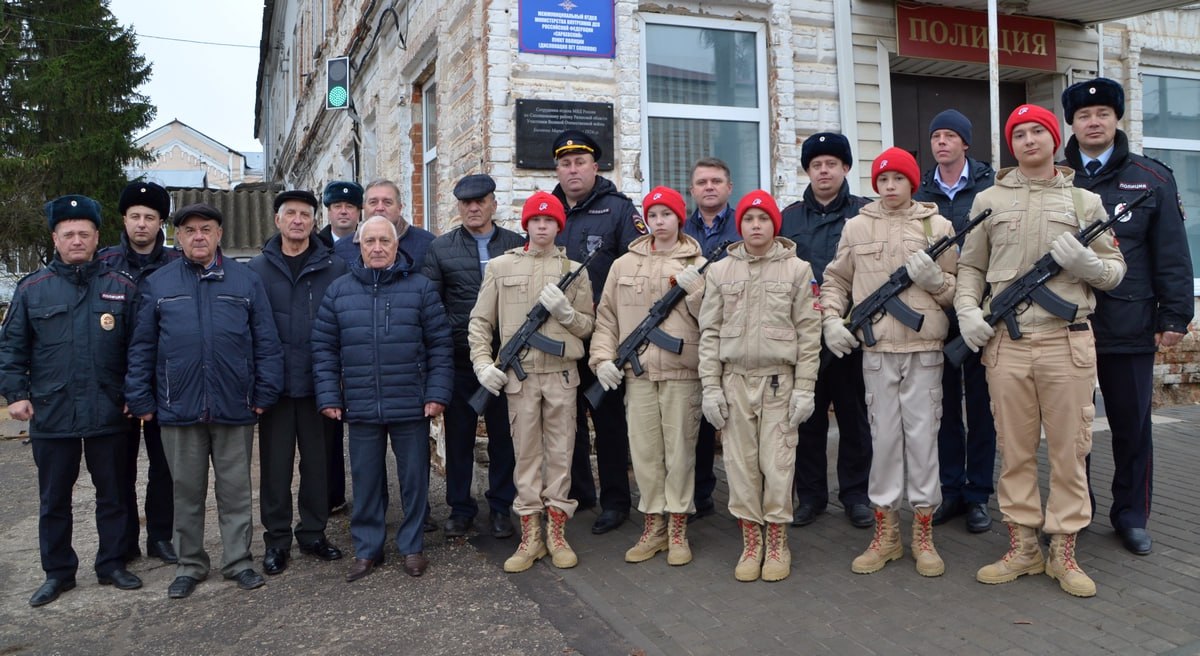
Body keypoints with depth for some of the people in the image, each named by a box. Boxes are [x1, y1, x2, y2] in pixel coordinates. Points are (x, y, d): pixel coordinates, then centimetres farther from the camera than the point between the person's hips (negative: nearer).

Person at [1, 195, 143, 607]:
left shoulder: (121, 287, 2)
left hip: (108, 414, 0)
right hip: (51, 415, 1)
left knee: (113, 494, 10)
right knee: (54, 500, 11)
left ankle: (112, 565, 23)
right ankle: (57, 573, 25)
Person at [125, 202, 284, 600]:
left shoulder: (246, 281, 4)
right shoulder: (157, 284, 6)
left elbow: (266, 343, 3)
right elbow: (142, 348, 7)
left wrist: (264, 394, -3)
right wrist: (141, 400, 2)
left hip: (234, 409, -1)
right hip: (178, 408, 1)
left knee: (235, 491, 8)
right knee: (186, 492, 11)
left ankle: (238, 560, 20)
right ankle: (189, 565, 24)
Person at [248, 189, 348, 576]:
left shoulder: (334, 268, 1)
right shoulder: (258, 269, 3)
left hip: (318, 383, 0)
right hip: (275, 383, 0)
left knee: (317, 461, 10)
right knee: (275, 464, 7)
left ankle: (313, 533, 25)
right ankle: (277, 540, 20)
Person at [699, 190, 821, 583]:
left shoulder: (797, 269, 2)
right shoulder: (720, 271, 7)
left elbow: (809, 331, 0)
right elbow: (709, 332, 6)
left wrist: (805, 387, -5)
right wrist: (710, 386, 0)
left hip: (780, 379, -2)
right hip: (735, 379, 2)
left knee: (778, 461, -1)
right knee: (740, 462, 4)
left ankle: (777, 543, 16)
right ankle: (750, 543, 18)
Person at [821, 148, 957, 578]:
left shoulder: (937, 225, 7)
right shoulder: (857, 227, 8)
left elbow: (958, 288, 9)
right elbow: (835, 280, 15)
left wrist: (935, 278, -11)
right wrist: (832, 319, 0)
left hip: (924, 347, 0)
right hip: (875, 347, 1)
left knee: (922, 434, 2)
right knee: (883, 435, 6)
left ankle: (923, 534, 16)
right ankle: (885, 532, 18)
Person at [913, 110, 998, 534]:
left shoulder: (990, 186, 1)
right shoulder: (920, 193, 9)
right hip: (936, 312, 3)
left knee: (980, 404, 5)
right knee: (945, 403, 9)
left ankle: (978, 494, 15)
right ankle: (951, 490, 19)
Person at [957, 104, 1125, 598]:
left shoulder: (1084, 201, 10)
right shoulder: (989, 200, 11)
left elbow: (1115, 270, 12)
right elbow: (970, 266, 13)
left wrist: (1085, 263, -9)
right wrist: (967, 309, -4)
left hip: (1067, 341, 0)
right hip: (1005, 342, 0)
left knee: (1069, 449, 3)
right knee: (1014, 449, 6)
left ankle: (1063, 551, 16)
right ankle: (1021, 545, 18)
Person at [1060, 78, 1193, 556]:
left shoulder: (1152, 179, 6)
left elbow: (1172, 255, 3)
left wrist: (1175, 316, -3)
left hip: (1130, 328, 0)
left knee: (1132, 425, 8)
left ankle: (1131, 516, 23)